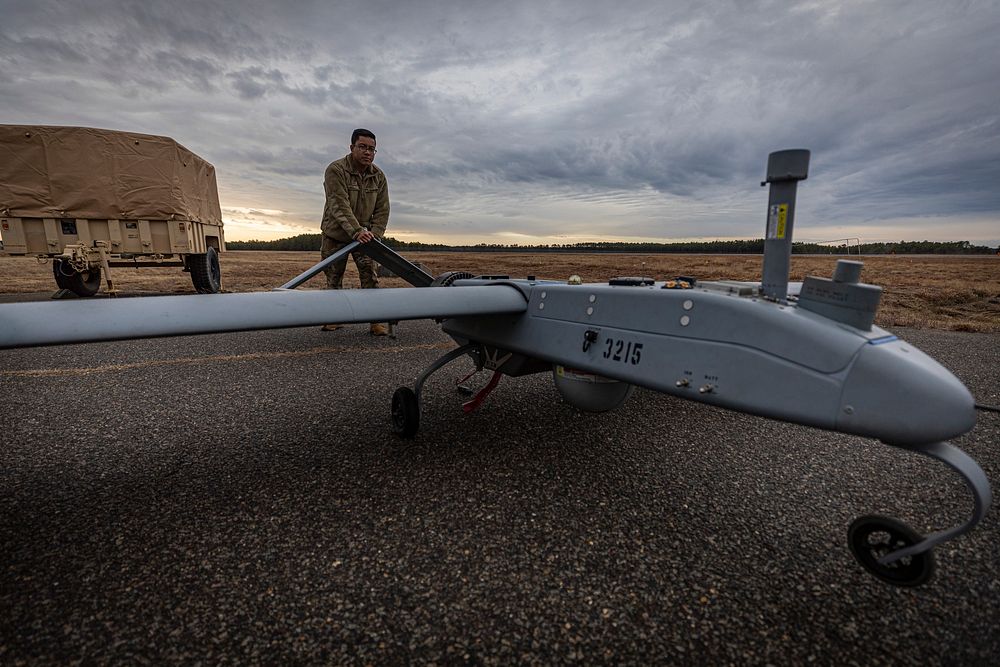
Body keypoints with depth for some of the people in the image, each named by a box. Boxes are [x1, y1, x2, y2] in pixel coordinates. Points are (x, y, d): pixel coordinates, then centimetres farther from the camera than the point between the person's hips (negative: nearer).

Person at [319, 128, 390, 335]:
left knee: (370, 276, -11)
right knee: (333, 279, 5)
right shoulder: (335, 170, -15)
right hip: (335, 234, -2)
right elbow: (340, 206, -27)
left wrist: (374, 235, -16)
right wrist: (356, 231, -39)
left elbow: (382, 210, -2)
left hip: (364, 235, 2)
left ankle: (376, 321, -11)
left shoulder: (378, 176, -1)